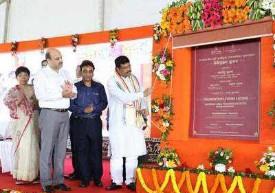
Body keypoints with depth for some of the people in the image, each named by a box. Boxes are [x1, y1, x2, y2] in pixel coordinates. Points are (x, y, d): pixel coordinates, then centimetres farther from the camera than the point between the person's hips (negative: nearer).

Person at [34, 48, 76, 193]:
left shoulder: (65, 73, 15)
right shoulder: (42, 74, -3)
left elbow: (75, 93, 13)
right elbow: (40, 94, -17)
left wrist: (70, 91, -11)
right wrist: (61, 94, -15)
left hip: (64, 114, 6)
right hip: (50, 114, -6)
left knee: (61, 149, 9)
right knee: (47, 148, -3)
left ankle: (59, 180, 17)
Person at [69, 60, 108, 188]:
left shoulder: (99, 87, 7)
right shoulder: (75, 87, 3)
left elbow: (104, 103, 1)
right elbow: (70, 105, -3)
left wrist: (94, 108, -15)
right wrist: (83, 110, -16)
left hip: (95, 122, 1)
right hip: (79, 123, 0)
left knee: (96, 150, 3)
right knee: (81, 151, 4)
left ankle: (97, 178, 13)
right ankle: (84, 178, 13)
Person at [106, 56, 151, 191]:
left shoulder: (134, 79, 11)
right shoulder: (112, 82, -7)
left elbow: (139, 97, 15)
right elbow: (124, 97, -18)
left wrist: (143, 108, -4)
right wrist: (143, 94, -18)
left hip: (134, 122, 5)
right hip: (119, 123, -4)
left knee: (133, 153, 5)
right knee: (117, 153, 0)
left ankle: (130, 181, 14)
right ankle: (116, 181, 11)